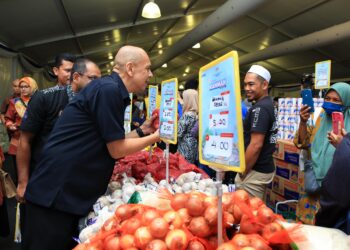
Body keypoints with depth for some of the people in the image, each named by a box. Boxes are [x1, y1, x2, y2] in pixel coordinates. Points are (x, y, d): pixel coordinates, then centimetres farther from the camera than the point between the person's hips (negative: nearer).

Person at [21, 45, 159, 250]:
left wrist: (141, 131, 12)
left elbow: (110, 142, 16)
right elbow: (116, 150, -15)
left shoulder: (109, 89, 13)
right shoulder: (109, 89, -18)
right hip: (56, 194, -10)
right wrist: (155, 137, -2)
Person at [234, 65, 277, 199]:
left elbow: (256, 145, -24)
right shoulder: (268, 105, 11)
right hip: (264, 167, 10)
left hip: (255, 171, -10)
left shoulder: (259, 108, -19)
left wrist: (243, 172, -15)